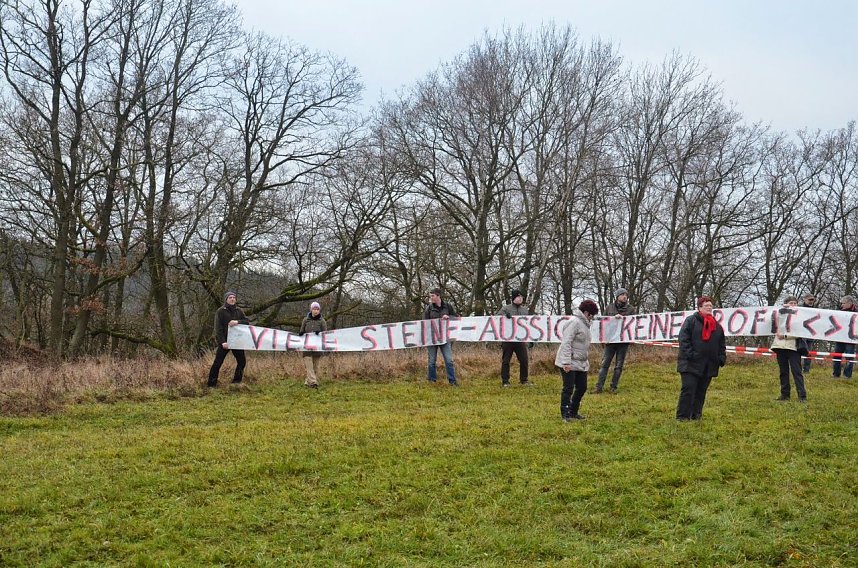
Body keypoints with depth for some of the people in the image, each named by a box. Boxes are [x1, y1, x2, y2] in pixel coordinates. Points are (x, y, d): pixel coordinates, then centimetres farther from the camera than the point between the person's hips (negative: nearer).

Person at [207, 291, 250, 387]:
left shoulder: (238, 310, 10)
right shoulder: (220, 311, -5)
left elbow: (247, 321, 4)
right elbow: (218, 328, -11)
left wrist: (238, 322, -16)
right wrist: (222, 342, -20)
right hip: (224, 341, -5)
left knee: (242, 361, 7)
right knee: (217, 363, -4)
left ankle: (236, 382, 22)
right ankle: (211, 384, 3)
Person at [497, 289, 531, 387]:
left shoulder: (525, 310, 13)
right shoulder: (506, 308, 1)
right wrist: (505, 316, -27)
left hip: (521, 340, 3)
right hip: (508, 340, -3)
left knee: (524, 360, 4)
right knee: (506, 361, 3)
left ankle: (524, 379, 17)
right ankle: (505, 381, 10)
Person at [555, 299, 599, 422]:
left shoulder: (584, 323, 16)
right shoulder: (574, 322, -16)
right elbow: (566, 343, -22)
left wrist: (586, 360, 21)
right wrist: (566, 362, -26)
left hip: (581, 363, 10)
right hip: (569, 364, -10)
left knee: (582, 387, 11)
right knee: (568, 389, -5)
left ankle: (573, 412, 23)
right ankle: (565, 415, 3)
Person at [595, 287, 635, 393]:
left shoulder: (630, 309, 6)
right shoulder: (609, 308, 8)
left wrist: (622, 318, -16)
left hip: (623, 341, 0)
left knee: (619, 366, 5)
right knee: (605, 363, -4)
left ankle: (614, 387, 13)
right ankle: (599, 386, -3)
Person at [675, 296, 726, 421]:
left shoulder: (717, 326, 17)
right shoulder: (691, 321, -1)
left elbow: (722, 345, 21)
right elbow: (683, 339, -9)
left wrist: (722, 358, 6)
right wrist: (689, 354, -18)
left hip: (709, 366, 6)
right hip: (691, 364, -6)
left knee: (701, 391, 9)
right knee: (688, 389, -10)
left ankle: (696, 415, 17)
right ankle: (682, 417, -7)